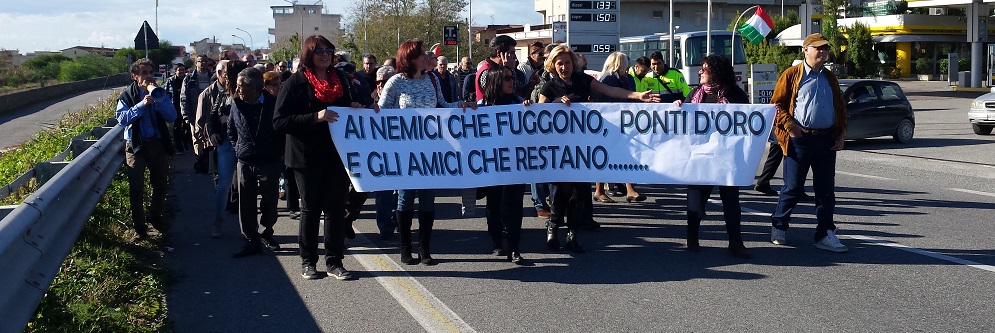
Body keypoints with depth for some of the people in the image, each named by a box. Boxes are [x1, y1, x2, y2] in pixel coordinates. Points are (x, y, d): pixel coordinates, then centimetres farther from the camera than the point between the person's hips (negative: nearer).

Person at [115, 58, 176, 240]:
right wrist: (142, 104, -24)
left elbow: (172, 116, -5)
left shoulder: (159, 92, 6)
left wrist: (158, 98, -16)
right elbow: (122, 118, -17)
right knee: (136, 188, -1)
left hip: (158, 143, 3)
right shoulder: (127, 95, -2)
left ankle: (155, 217, 33)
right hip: (136, 145, -3)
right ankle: (139, 225, 10)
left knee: (161, 184, 13)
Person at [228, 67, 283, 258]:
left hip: (270, 163, -2)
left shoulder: (274, 104, -9)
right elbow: (231, 131, 15)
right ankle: (252, 241, 10)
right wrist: (238, 151, 9)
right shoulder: (237, 105, 0)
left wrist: (279, 153, 1)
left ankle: (267, 233, 28)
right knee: (246, 204, 2)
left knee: (269, 202, 7)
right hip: (245, 163, 2)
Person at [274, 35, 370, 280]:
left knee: (336, 208, 3)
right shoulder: (296, 83, -5)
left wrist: (355, 109, 1)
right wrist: (315, 117, -23)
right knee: (310, 208, 7)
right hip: (307, 156, -3)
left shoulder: (340, 79, 10)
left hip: (337, 155, 3)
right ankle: (308, 261, 19)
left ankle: (334, 261, 10)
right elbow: (279, 122, -13)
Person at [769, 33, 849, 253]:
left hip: (826, 141, 5)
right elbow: (777, 104, -2)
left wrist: (840, 135, 9)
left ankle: (825, 234, 11)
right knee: (793, 188, 1)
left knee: (826, 190, 5)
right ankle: (779, 226, 18)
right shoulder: (791, 75, 0)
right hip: (800, 140, -5)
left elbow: (840, 108, 20)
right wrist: (790, 125, -14)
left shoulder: (830, 78, 16)